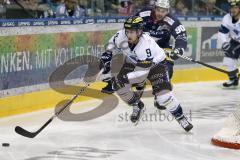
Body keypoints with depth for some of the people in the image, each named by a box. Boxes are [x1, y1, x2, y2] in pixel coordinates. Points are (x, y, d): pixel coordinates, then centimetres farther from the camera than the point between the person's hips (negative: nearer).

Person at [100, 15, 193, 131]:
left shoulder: (146, 45, -40)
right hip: (133, 62, 6)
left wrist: (126, 78, -42)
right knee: (118, 84, -6)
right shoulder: (122, 35, -25)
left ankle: (181, 118, -2)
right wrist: (107, 54, -10)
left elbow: (143, 71, -38)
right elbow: (113, 43, 2)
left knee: (163, 95, -21)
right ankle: (138, 107, 18)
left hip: (155, 64, -6)